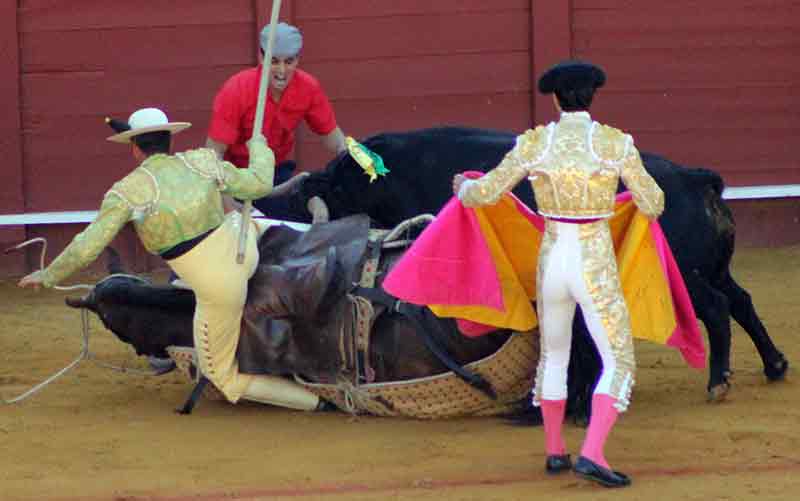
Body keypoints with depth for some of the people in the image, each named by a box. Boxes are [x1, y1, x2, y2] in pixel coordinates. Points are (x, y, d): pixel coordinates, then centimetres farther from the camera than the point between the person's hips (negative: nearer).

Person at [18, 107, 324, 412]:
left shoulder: (129, 191, -11)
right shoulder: (201, 162, -3)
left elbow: (87, 247, -12)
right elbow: (259, 184, 5)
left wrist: (48, 276, 4)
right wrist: (258, 146, 25)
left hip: (220, 291, -4)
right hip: (245, 251, 4)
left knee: (225, 377, 12)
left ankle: (316, 400, 2)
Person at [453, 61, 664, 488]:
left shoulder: (534, 143, -3)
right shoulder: (617, 143, -8)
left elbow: (485, 194, 2)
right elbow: (652, 206, 0)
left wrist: (462, 187, 26)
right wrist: (647, 192, 24)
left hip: (550, 263, 3)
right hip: (596, 268, -3)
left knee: (553, 355, 25)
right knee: (619, 363, 2)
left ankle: (554, 452, 31)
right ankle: (592, 454, -15)